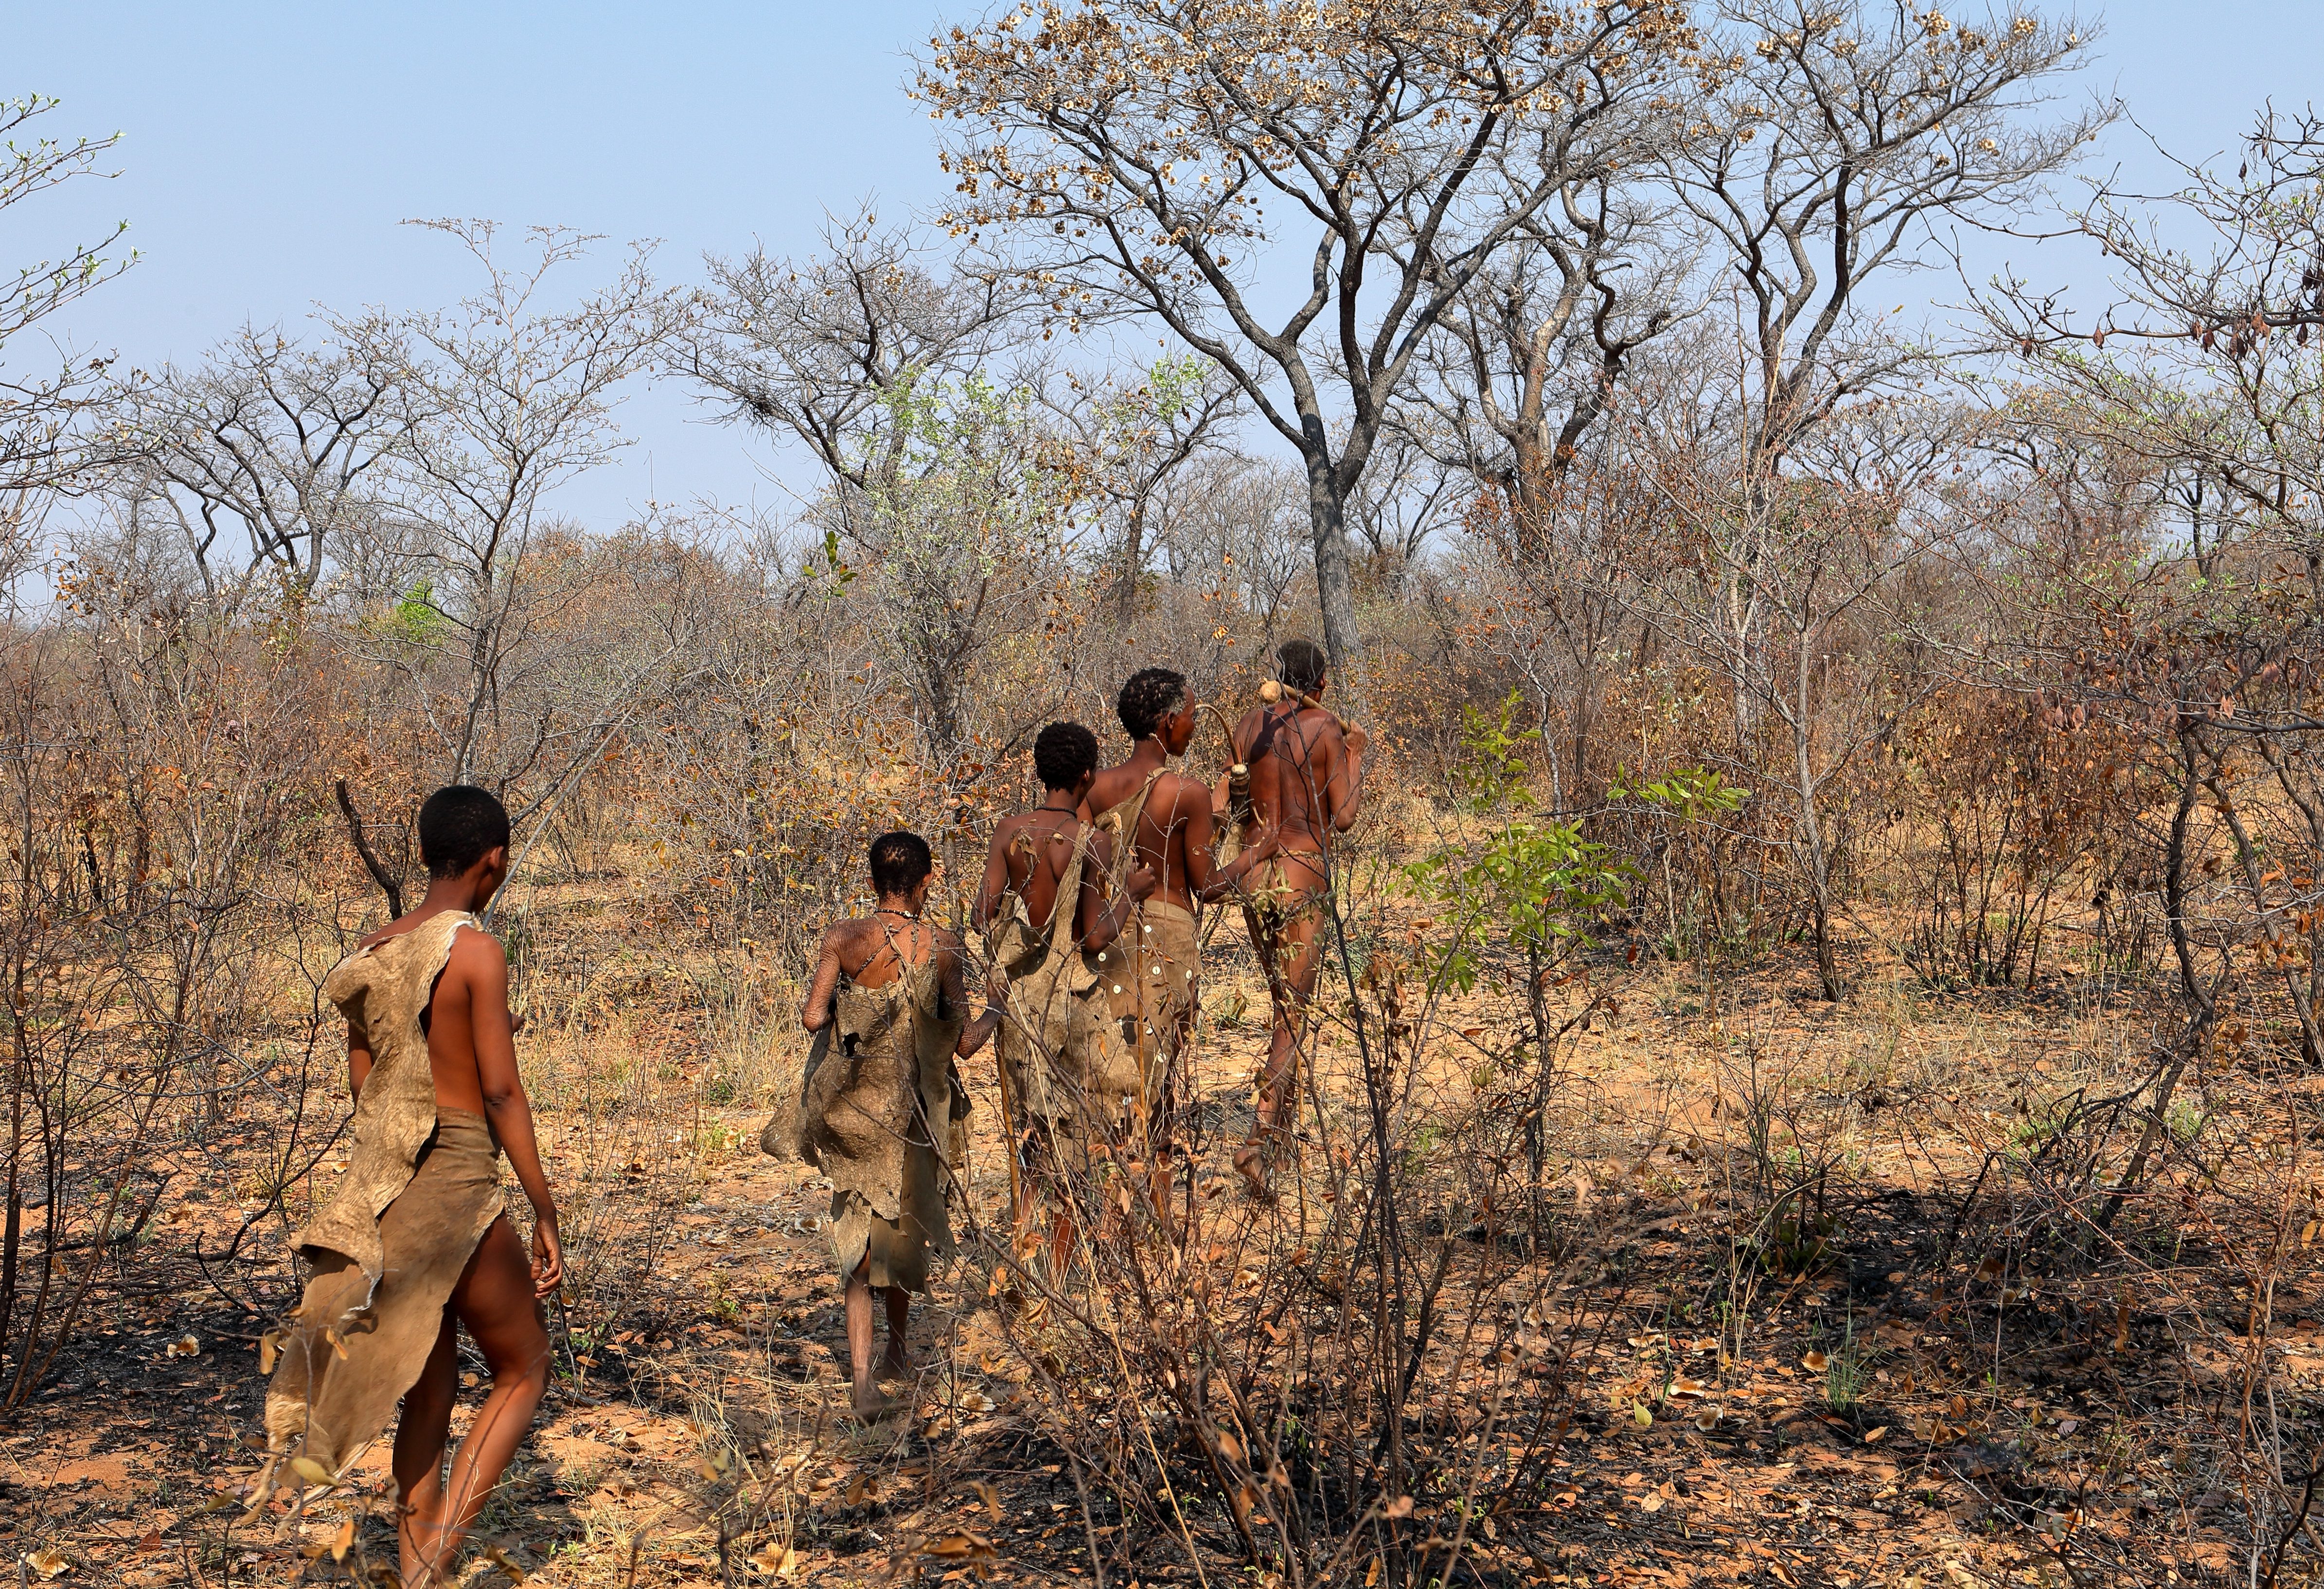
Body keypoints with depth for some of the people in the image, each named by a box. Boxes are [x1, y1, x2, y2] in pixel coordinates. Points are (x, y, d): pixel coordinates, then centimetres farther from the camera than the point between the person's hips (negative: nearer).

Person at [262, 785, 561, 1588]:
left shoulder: (372, 951, 9)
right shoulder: (476, 949, -12)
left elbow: (364, 1086, 13)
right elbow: (501, 1092, -15)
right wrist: (546, 1215, -10)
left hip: (377, 1191, 7)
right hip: (455, 1187, -7)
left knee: (429, 1388, 16)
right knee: (524, 1371, 9)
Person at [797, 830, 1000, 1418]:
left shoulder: (845, 938, -9)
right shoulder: (943, 948, -9)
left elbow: (813, 1017, -15)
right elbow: (962, 1045, -6)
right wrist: (993, 1016, 14)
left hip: (855, 1104, 0)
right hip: (914, 1108, 0)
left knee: (859, 1229, 6)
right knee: (907, 1221, 21)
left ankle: (861, 1368, -9)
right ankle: (898, 1348, 38)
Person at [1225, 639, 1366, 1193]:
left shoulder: (1251, 724, 3)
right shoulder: (1327, 731, -9)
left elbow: (1221, 803, 1)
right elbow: (1344, 819, -7)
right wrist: (1356, 754, 4)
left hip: (1254, 873, 5)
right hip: (1303, 877, -5)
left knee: (1282, 993, 25)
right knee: (1294, 1010, -4)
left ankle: (1283, 1111, 38)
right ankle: (1258, 1140, -18)